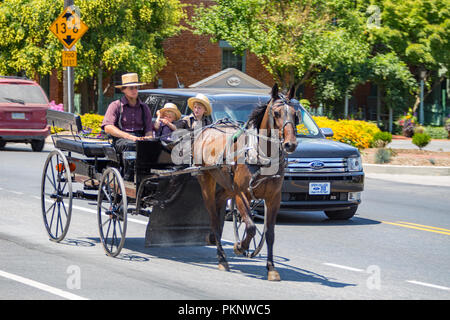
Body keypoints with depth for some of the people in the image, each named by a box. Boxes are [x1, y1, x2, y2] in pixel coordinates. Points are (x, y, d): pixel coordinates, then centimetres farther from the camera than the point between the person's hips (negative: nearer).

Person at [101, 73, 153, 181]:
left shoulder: (144, 108, 23)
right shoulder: (116, 106, 9)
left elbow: (149, 130, 18)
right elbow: (108, 128, -6)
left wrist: (148, 137, -9)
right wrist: (129, 137, -17)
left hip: (140, 139, 3)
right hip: (120, 140, -3)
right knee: (129, 145, -40)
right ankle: (128, 176, -39)